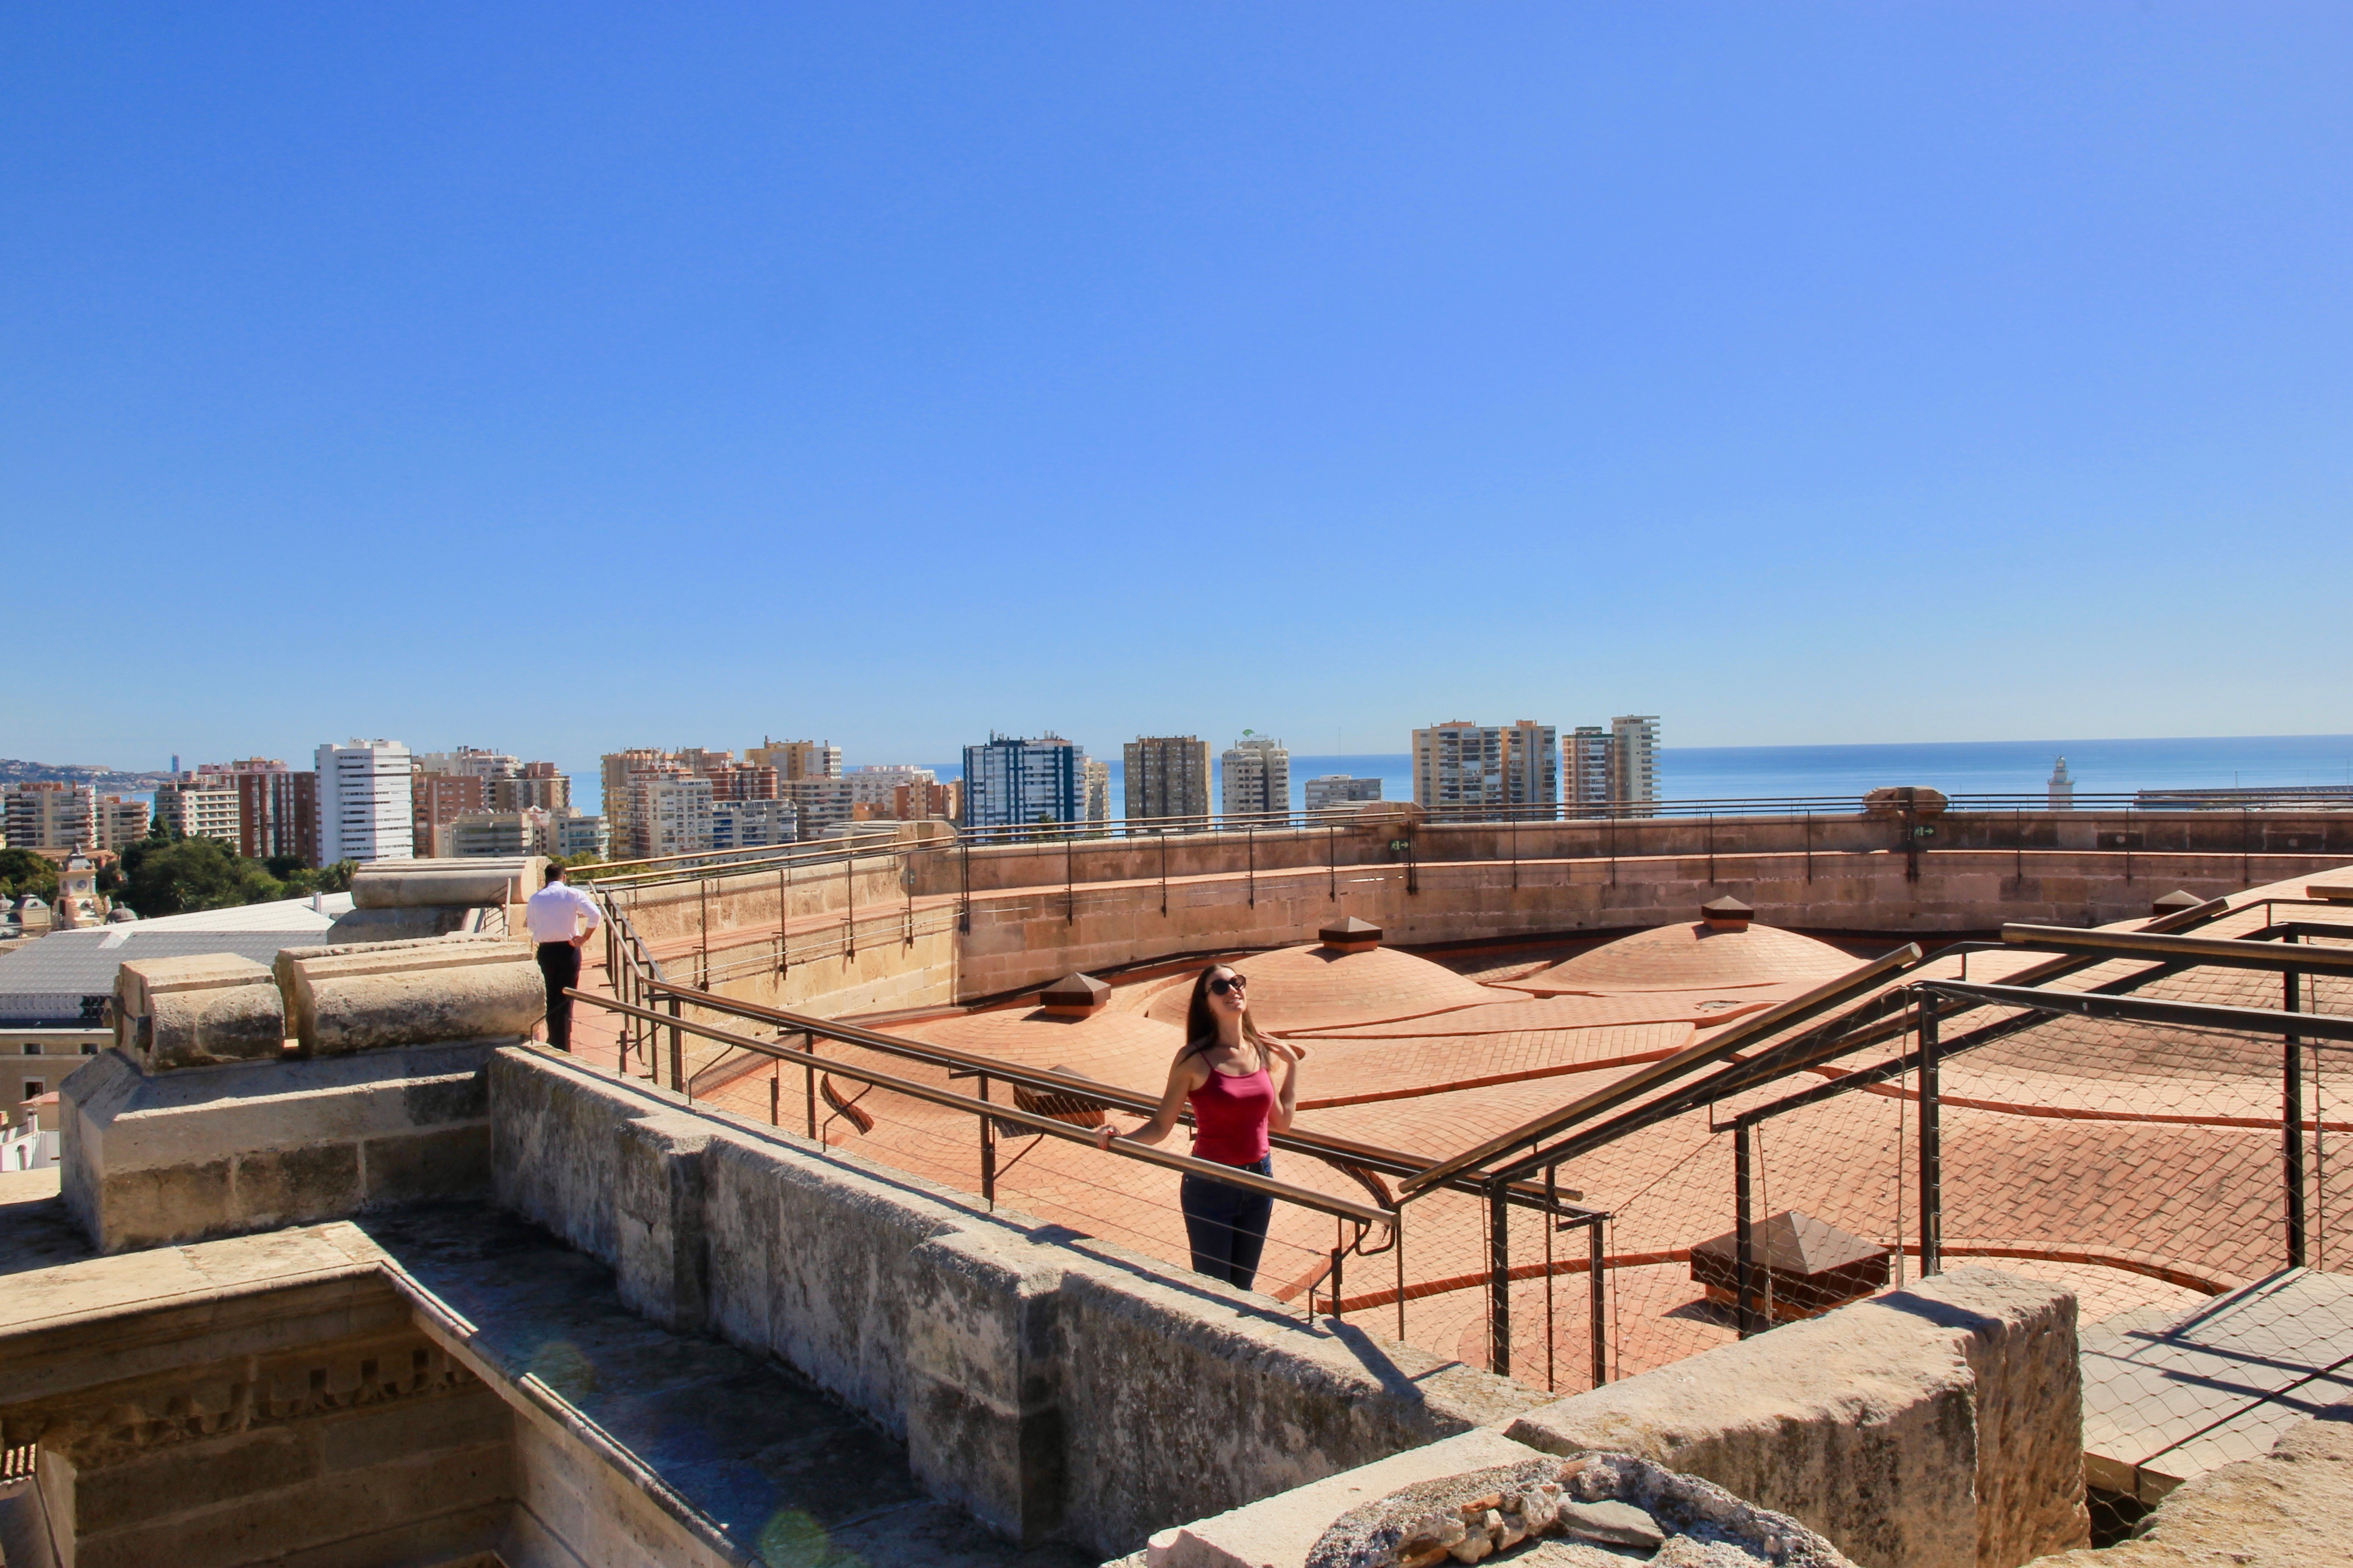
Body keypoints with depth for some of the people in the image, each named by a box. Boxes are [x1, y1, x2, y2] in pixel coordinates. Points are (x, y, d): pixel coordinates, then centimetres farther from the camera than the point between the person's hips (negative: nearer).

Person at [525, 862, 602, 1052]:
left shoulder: (536, 898, 2)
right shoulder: (573, 894, -6)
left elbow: (531, 926, 6)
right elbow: (595, 915, -16)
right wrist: (584, 938, -8)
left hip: (546, 951, 2)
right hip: (568, 949, -2)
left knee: (551, 997, 17)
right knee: (566, 999, 3)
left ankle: (553, 1040, 25)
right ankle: (563, 1046, 1)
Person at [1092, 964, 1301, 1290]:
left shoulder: (1263, 1052, 1)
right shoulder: (1194, 1059, -13)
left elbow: (1281, 1122, 8)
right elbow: (1161, 1126, -11)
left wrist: (1292, 1064, 9)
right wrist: (1118, 1139, -28)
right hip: (1210, 1188, -4)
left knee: (1243, 1287, 17)